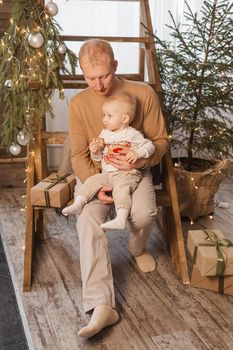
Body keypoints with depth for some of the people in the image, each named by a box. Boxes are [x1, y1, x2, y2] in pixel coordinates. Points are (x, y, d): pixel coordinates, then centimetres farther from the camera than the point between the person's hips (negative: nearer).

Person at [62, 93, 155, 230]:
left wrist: (137, 153, -21)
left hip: (127, 173, -6)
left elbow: (149, 146, -3)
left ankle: (121, 219, -44)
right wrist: (95, 152, -4)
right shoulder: (104, 134, 15)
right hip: (107, 173, 6)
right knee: (91, 181, -13)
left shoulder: (132, 134, -2)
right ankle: (78, 204, -12)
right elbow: (98, 157, 20)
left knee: (121, 189, -30)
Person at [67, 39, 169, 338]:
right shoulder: (78, 104, -7)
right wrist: (96, 186, -22)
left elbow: (160, 140, -3)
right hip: (95, 174, 1)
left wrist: (140, 160, -24)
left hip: (135, 170, 0)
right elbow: (79, 155, -4)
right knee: (88, 221, -28)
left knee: (144, 213, -31)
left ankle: (138, 248, 9)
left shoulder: (143, 94, -10)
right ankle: (102, 305, -32)